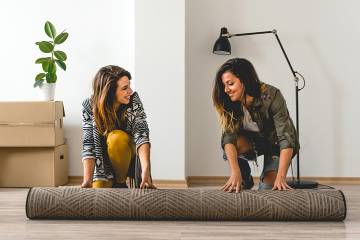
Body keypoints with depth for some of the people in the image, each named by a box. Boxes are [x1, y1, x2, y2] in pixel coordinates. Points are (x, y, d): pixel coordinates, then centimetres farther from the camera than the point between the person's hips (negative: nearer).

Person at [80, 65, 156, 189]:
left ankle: (121, 183, -10)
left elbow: (141, 135, -29)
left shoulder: (133, 100, -18)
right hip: (103, 162, 1)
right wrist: (87, 179, -37)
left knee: (116, 137, -31)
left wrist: (146, 170, -45)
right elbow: (88, 145, -22)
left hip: (127, 156, 0)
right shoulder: (90, 106, -18)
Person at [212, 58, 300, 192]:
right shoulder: (231, 103, -20)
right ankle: (245, 181, -1)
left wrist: (280, 177, -48)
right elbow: (229, 136, -30)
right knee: (235, 143, -29)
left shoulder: (271, 96, -33)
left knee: (268, 189, -20)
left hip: (276, 145, -3)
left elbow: (286, 139, -37)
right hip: (253, 142, 3)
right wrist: (235, 172, -46)